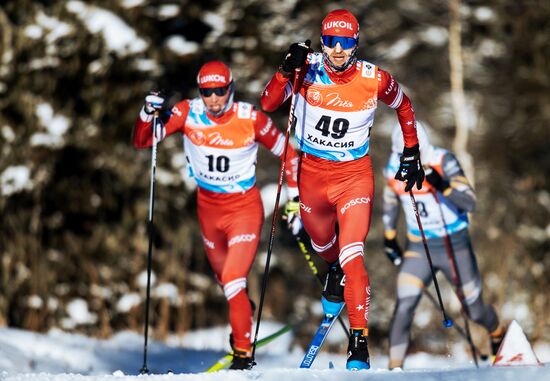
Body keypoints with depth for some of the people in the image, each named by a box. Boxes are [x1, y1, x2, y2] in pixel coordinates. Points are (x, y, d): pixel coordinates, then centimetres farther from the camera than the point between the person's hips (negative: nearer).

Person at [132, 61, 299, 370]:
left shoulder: (251, 118, -19)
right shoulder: (188, 113, -14)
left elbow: (287, 153, -6)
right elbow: (142, 142, -12)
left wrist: (295, 197, -9)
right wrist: (148, 115, -31)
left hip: (245, 208, -4)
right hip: (208, 207, 4)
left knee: (233, 281, -16)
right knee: (224, 277, 21)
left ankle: (243, 352, -1)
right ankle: (244, 313, 52)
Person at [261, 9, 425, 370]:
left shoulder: (374, 79, -13)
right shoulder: (308, 71, -13)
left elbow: (403, 105, 7)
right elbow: (268, 103, -18)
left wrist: (412, 153, 8)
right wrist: (287, 70, -35)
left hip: (355, 175, -3)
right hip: (313, 172, 3)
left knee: (352, 256, -17)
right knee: (322, 242, 26)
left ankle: (359, 343, -15)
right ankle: (335, 272, 64)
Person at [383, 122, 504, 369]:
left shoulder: (443, 161, -18)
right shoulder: (394, 167, -5)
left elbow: (470, 203, -25)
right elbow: (390, 199, 16)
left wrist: (443, 185, -40)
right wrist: (389, 237, 16)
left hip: (456, 246, -2)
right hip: (418, 248, 2)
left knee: (475, 311, 11)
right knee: (404, 306, -19)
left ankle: (497, 335, 44)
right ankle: (394, 367, -13)